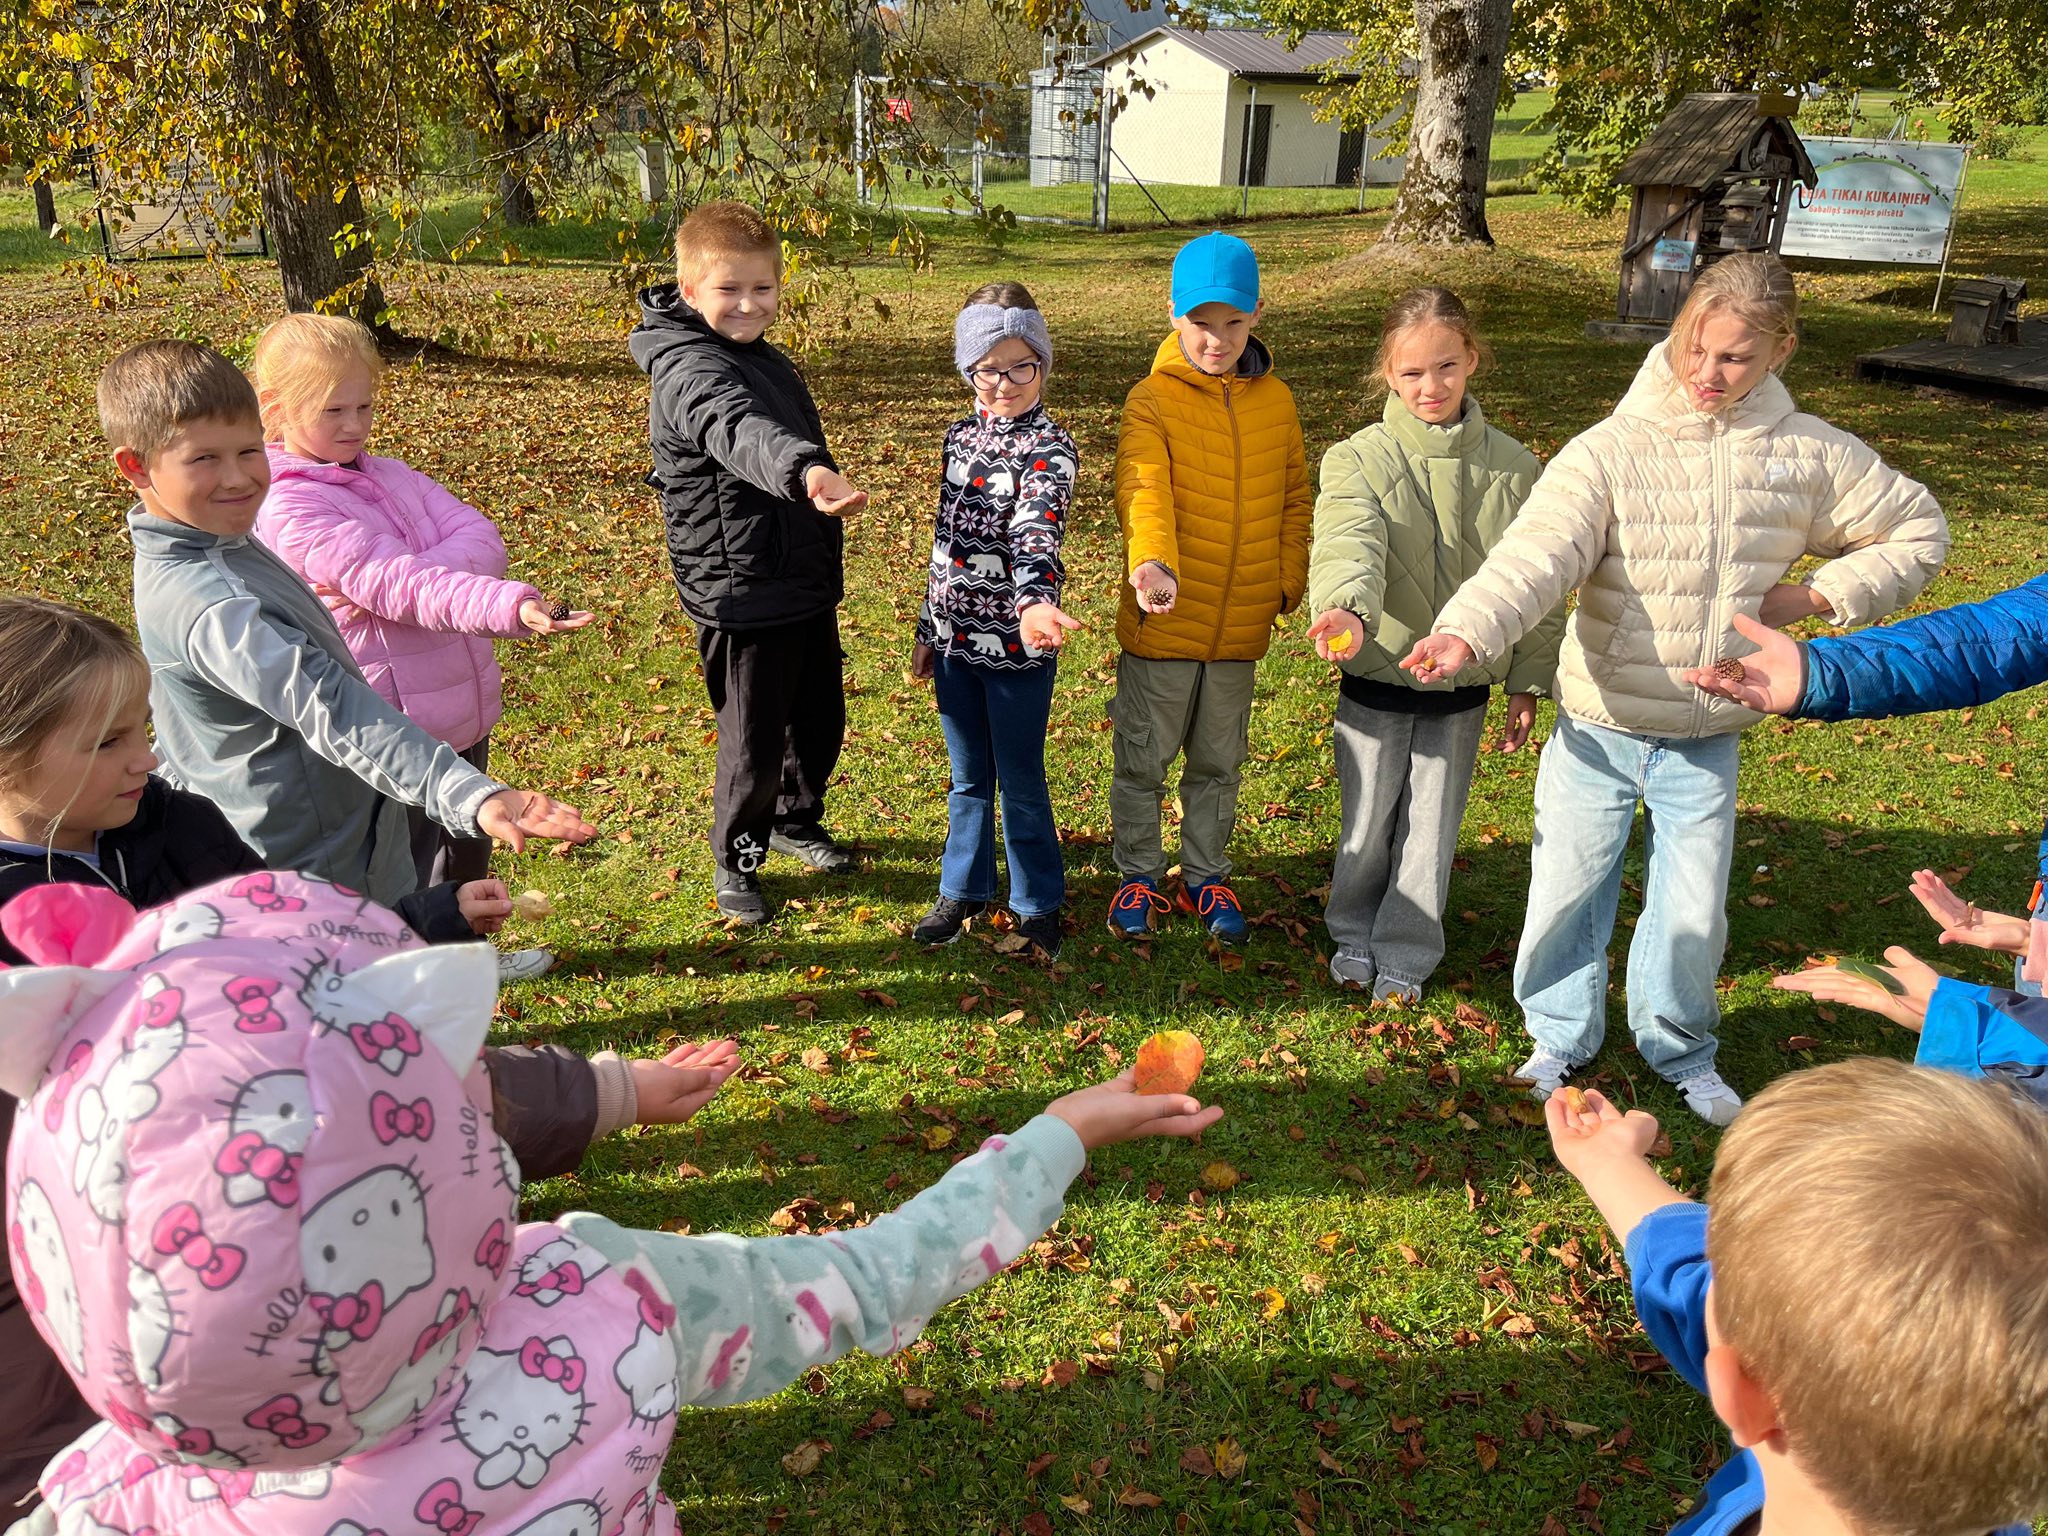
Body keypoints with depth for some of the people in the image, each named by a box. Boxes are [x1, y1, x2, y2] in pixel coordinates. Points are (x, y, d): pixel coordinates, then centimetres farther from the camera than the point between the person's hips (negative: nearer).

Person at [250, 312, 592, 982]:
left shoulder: (392, 475, 7)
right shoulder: (289, 510, -16)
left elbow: (483, 541, -8)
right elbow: (398, 586, -30)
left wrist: (387, 583, -24)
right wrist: (512, 606, -43)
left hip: (462, 710, 8)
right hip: (391, 734, -8)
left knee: (468, 848, 26)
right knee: (414, 872, 6)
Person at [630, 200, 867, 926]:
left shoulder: (762, 358, 9)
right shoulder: (690, 370, -22)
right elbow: (742, 433, -45)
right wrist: (806, 470, -64)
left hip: (806, 585, 9)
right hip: (743, 595, -9)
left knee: (821, 719, 21)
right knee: (755, 744, 4)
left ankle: (796, 819, 45)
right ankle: (736, 859, 28)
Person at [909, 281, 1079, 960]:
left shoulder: (1048, 447, -12)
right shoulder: (961, 437, 8)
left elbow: (1036, 531, -30)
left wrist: (1034, 601, -49)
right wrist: (927, 630, 17)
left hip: (1018, 645, -5)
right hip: (955, 641, 6)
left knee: (1021, 782, 7)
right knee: (967, 779, 18)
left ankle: (1038, 904, 25)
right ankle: (964, 890, 35)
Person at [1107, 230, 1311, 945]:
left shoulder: (1275, 400, 3)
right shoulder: (1153, 398, -12)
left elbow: (1294, 496, 13)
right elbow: (1143, 488, -29)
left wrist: (1288, 582, 5)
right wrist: (1150, 562, -46)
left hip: (1241, 625, 4)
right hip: (1162, 620, -3)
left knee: (1218, 764, 18)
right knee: (1143, 760, 11)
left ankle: (1206, 877, 35)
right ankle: (1139, 875, 31)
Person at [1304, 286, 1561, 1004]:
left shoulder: (1514, 467, -2)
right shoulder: (1359, 459, -11)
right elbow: (1348, 544, -30)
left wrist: (1529, 683, 6)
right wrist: (1346, 608, -51)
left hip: (1464, 688, 2)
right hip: (1376, 680, -1)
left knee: (1432, 829, 12)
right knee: (1368, 822, 14)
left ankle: (1405, 956, 30)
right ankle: (1353, 934, 38)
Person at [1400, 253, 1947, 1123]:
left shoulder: (1809, 454, -2)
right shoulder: (1613, 448, -13)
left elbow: (1918, 530, 12)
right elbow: (1535, 554, -29)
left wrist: (1819, 597, -3)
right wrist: (1465, 632, -48)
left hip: (1707, 737, 2)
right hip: (1597, 725, -2)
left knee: (1694, 910, 10)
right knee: (1568, 887, 8)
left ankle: (1680, 1048, 38)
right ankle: (1562, 1036, 34)